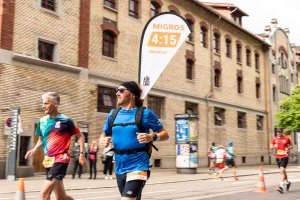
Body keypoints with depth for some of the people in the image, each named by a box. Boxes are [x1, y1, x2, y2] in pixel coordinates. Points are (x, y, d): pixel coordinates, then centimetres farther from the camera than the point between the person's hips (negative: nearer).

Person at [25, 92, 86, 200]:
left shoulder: (65, 120, -9)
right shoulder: (42, 121, 7)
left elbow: (80, 136, 1)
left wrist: (81, 154, -6)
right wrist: (34, 149, 2)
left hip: (61, 159, -6)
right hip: (48, 160, 6)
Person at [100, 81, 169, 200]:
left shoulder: (145, 113, -5)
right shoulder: (113, 114, 7)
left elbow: (165, 134, -1)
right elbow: (104, 135, 17)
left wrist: (152, 137, -22)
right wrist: (102, 141, -6)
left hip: (138, 166, -5)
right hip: (120, 168, 6)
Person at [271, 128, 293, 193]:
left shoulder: (286, 139, -2)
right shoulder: (274, 139, 6)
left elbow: (291, 146, 9)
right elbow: (271, 147, 7)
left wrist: (288, 148, -12)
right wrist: (274, 146, -14)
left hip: (284, 157, -5)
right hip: (278, 157, 5)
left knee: (282, 171, -18)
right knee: (283, 171, 18)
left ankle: (281, 186, -21)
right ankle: (287, 182, 41)